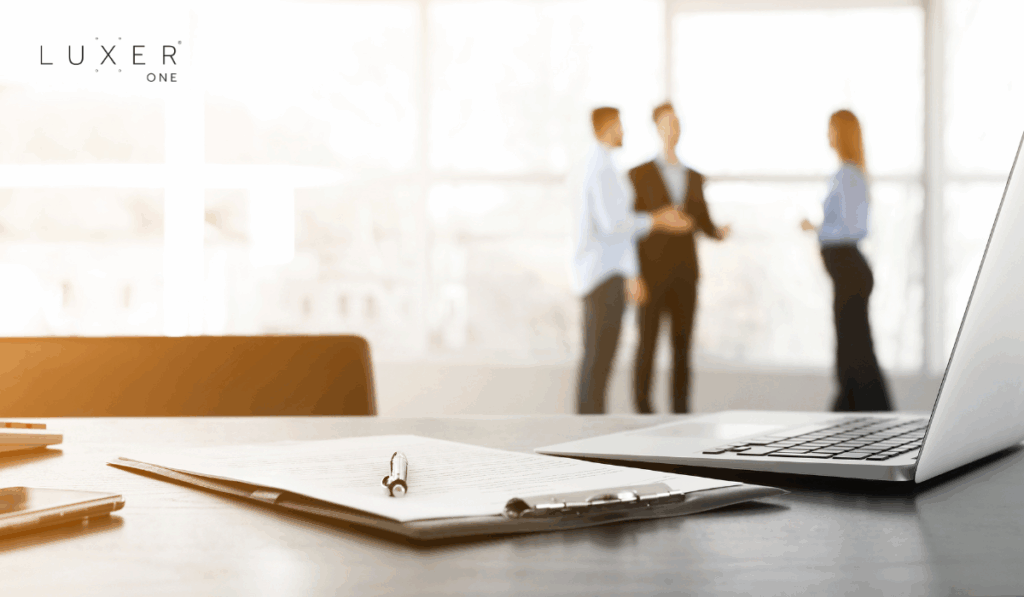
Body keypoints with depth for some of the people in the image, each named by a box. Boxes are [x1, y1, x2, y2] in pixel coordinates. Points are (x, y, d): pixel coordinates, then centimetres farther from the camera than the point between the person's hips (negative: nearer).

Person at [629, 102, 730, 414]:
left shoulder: (695, 178, 14)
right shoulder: (638, 174, 0)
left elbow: (704, 223, 12)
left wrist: (718, 232, -9)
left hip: (685, 273, 4)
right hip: (651, 272, -4)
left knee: (682, 345, 3)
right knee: (647, 344, -4)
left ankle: (680, 411, 9)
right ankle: (642, 411, 4)